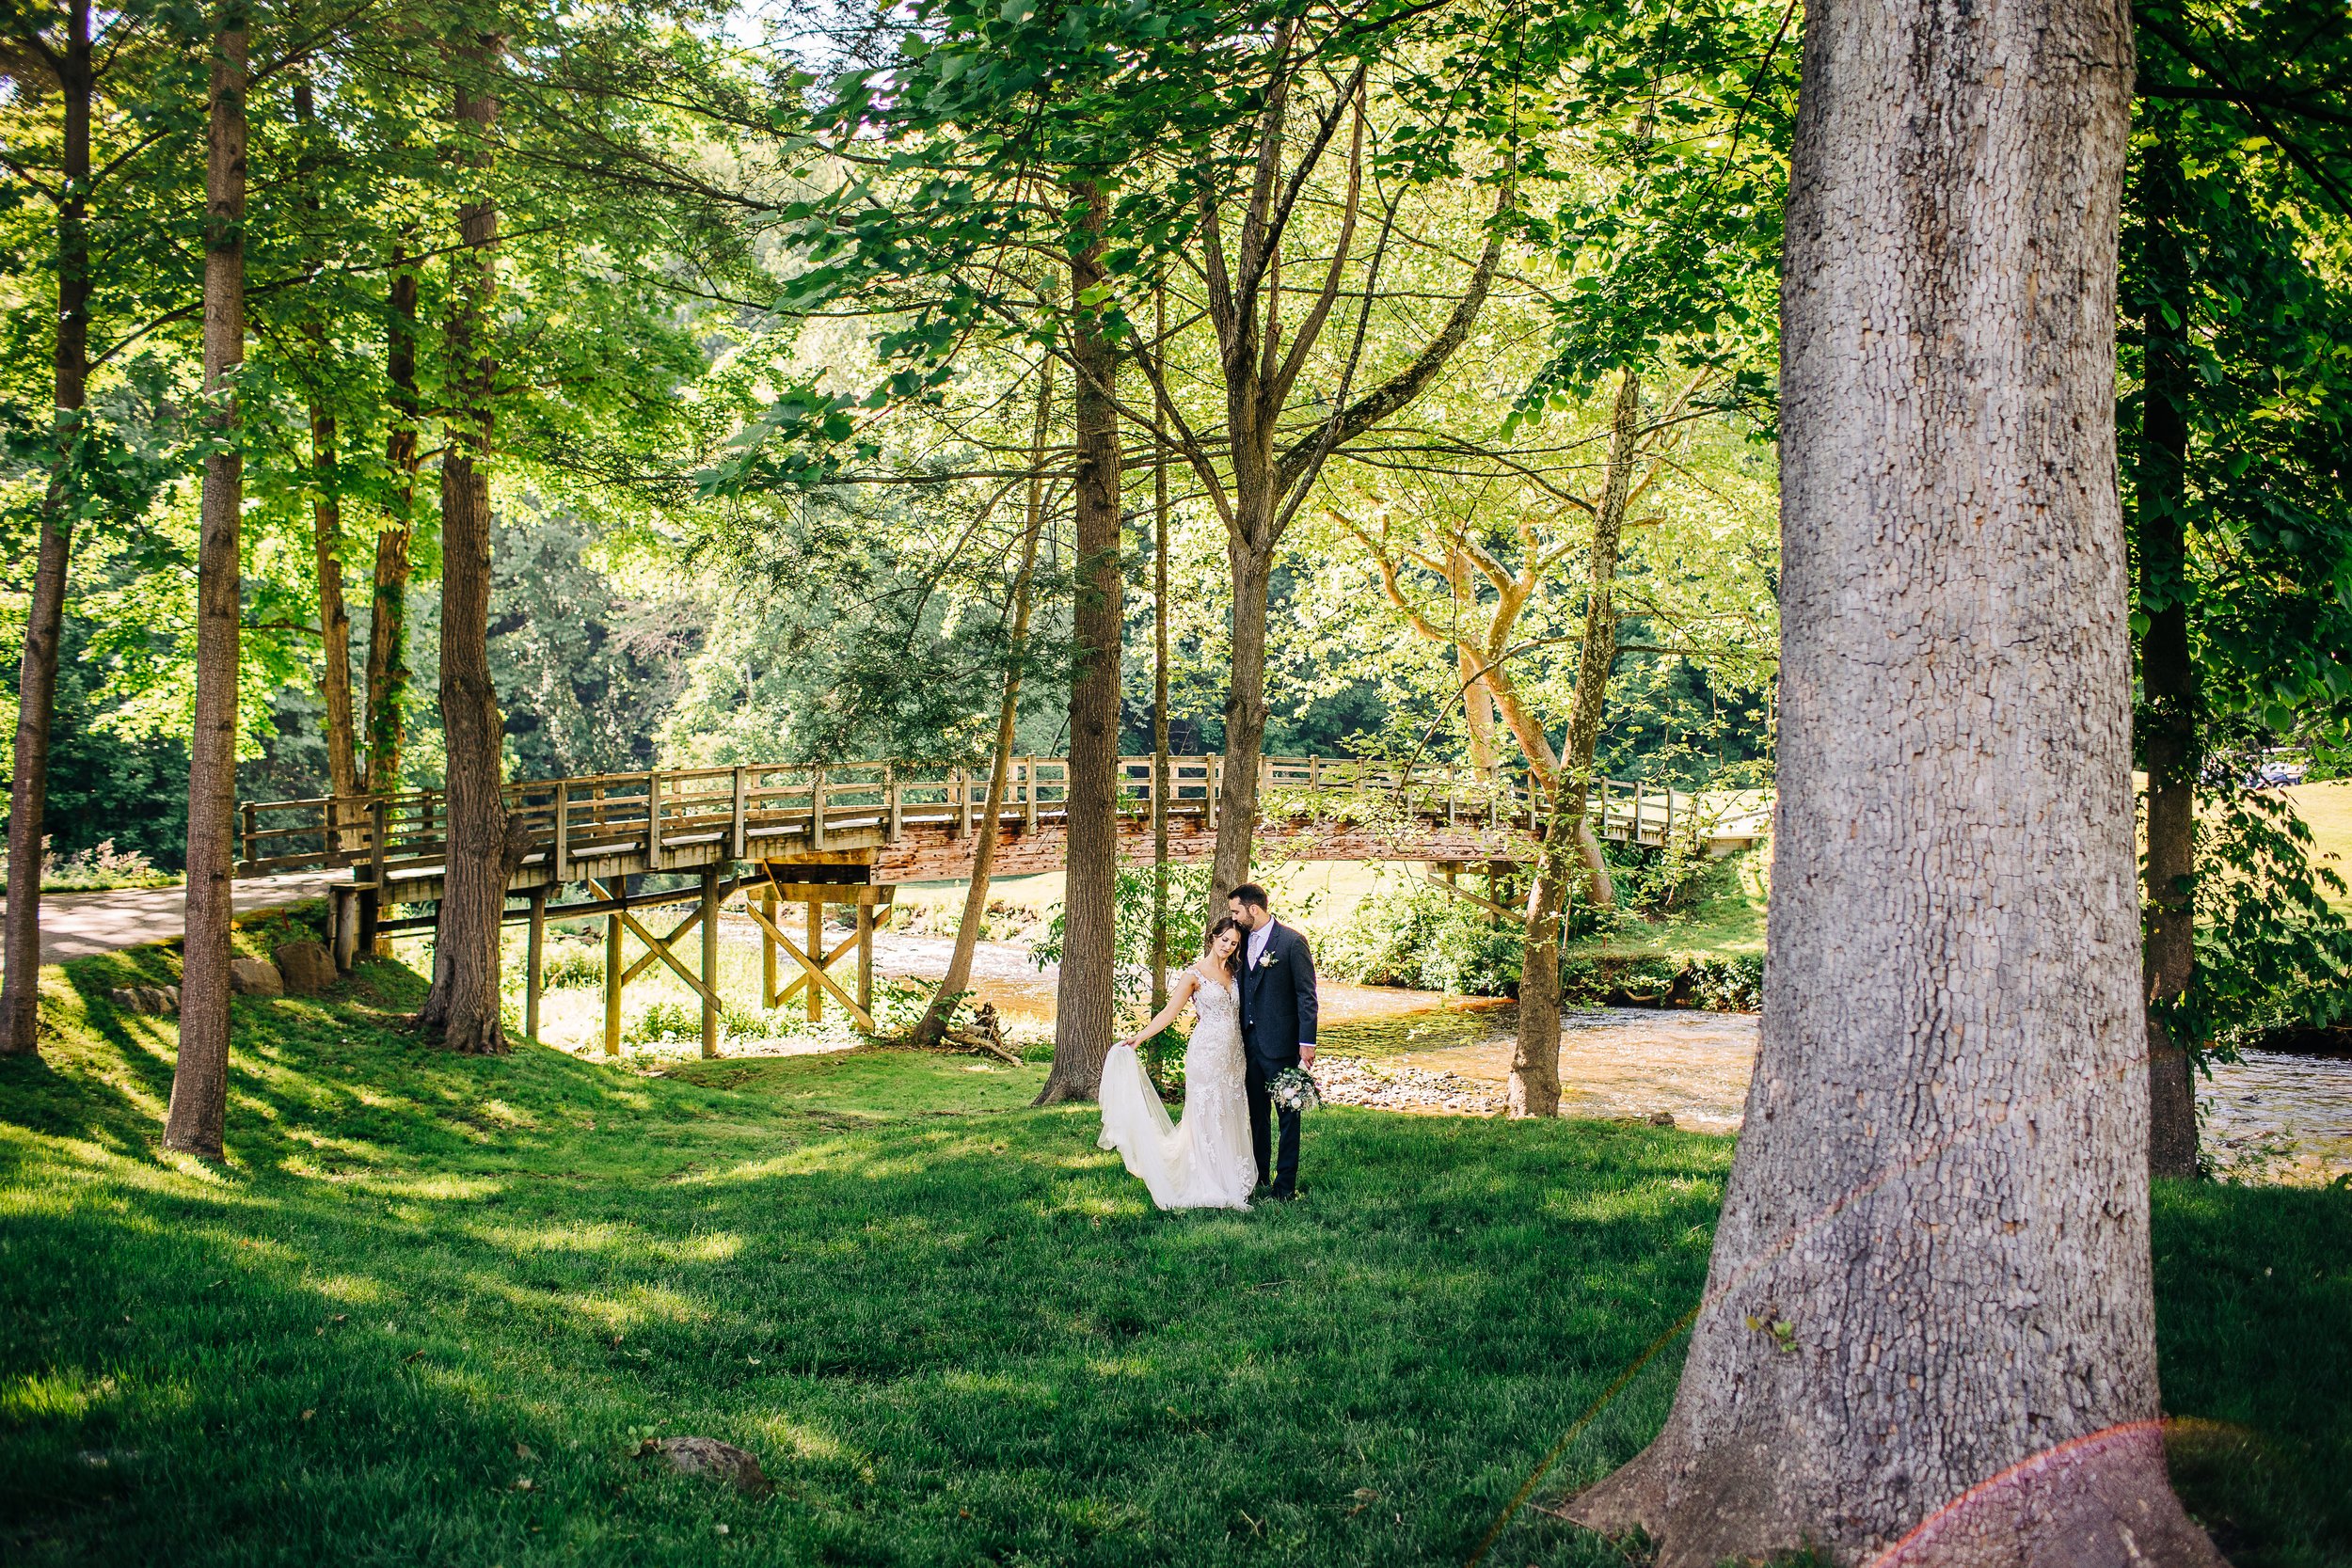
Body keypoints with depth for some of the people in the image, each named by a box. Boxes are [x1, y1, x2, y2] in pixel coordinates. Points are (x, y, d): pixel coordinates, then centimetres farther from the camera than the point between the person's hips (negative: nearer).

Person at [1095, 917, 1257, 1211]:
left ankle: (1230, 1181, 13)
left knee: (1229, 1117, 7)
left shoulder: (1233, 974, 13)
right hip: (1207, 1052, -6)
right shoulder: (1195, 974, -4)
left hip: (1232, 1055, 6)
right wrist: (1140, 1037, -14)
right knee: (1206, 1117, -4)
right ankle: (1207, 1185, 0)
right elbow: (1169, 1012, -7)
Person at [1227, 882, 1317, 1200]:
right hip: (1251, 1040, 7)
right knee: (1256, 1111, 15)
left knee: (1288, 1113, 1)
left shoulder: (1292, 941, -12)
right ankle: (1259, 1173, 25)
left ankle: (1286, 1183, 5)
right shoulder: (1246, 940, 9)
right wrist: (1240, 1036, 13)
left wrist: (1307, 1042, -16)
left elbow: (1307, 995, -12)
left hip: (1281, 1043, -7)